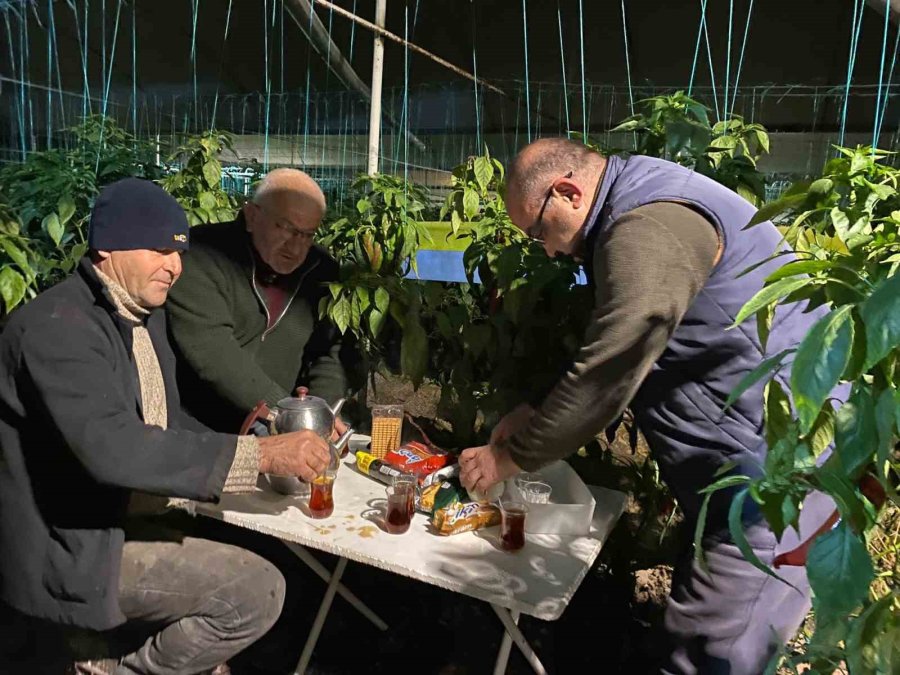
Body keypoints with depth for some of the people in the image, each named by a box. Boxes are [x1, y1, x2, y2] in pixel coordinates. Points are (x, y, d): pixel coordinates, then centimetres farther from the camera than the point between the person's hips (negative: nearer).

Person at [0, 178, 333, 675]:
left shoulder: (144, 313, 7)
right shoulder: (55, 325, -22)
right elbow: (110, 447, -34)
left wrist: (239, 448, -8)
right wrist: (259, 453, -34)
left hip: (128, 522, 9)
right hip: (73, 550, -9)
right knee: (258, 591, -14)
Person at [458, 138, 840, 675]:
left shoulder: (648, 227, -22)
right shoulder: (646, 208, 13)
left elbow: (607, 374, -24)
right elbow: (612, 355, 16)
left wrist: (512, 456, -12)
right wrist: (540, 414, 8)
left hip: (780, 464, -10)